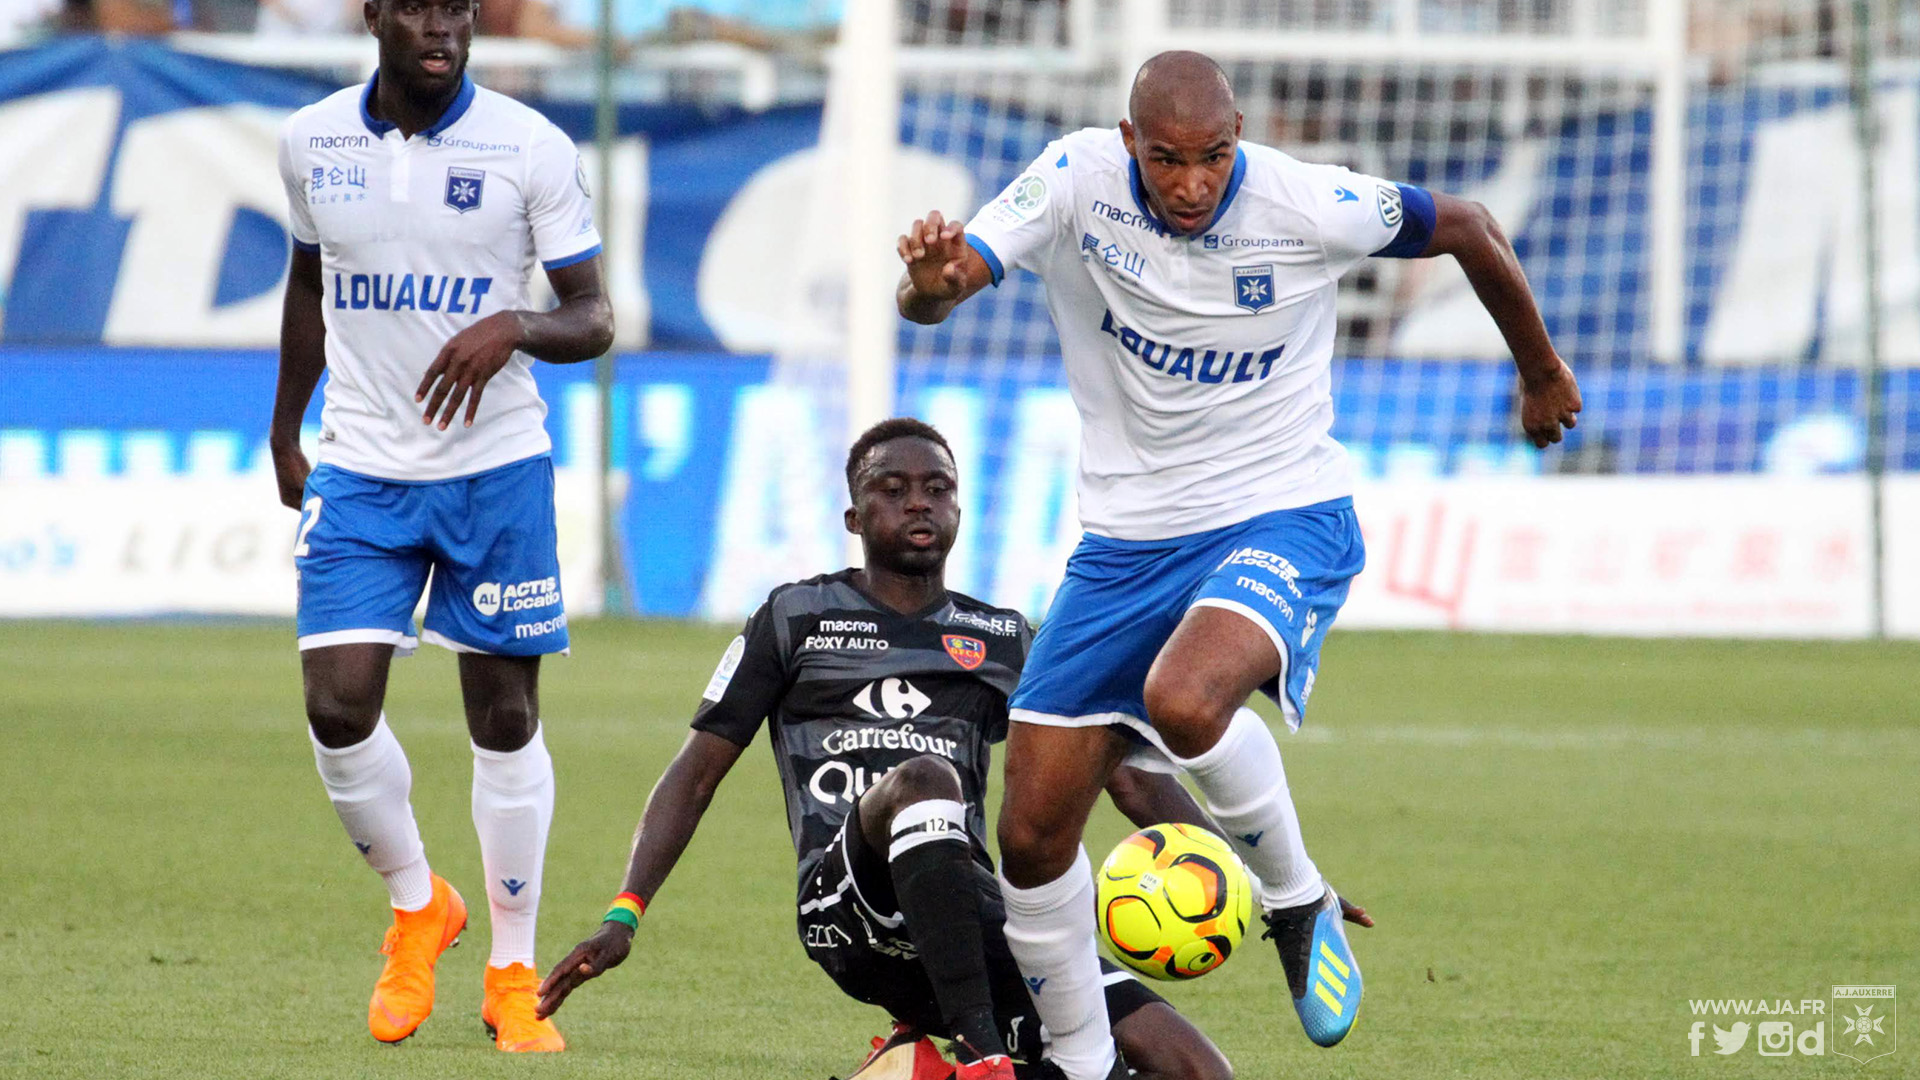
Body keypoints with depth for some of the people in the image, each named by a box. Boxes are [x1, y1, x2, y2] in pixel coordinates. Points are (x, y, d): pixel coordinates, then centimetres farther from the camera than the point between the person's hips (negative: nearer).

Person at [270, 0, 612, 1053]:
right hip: (359, 472, 2)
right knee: (337, 706, -10)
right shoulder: (311, 142, 2)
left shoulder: (531, 147, -7)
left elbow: (592, 319, -4)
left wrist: (511, 328, -24)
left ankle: (513, 977, 14)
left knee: (505, 717, 2)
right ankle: (416, 905, 17)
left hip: (495, 467, -2)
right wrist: (285, 433, 22)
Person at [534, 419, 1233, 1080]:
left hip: (975, 922, 4)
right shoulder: (796, 619, 17)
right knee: (924, 776, -39)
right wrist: (624, 916, 1)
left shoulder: (1005, 641, 23)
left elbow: (1128, 770, 18)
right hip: (843, 899, -4)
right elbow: (697, 772, 14)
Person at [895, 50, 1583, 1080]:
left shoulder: (1309, 205, -16)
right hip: (1126, 538, 4)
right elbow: (934, 292, -20)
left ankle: (1298, 901, -7)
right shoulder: (1078, 177, -12)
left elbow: (1466, 229, 2)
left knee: (1184, 700, -36)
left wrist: (1541, 374, 16)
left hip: (1282, 522, -4)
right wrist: (930, 282, -46)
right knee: (1032, 835, -1)